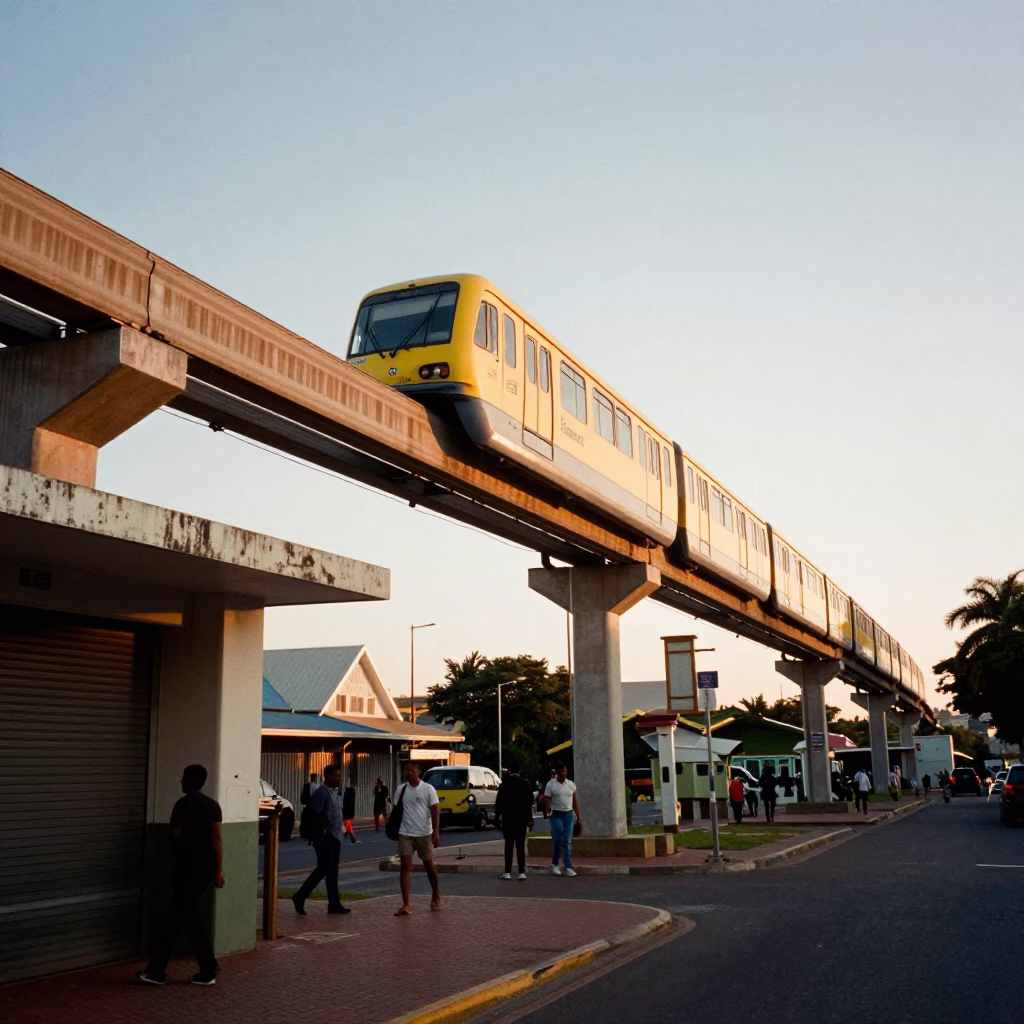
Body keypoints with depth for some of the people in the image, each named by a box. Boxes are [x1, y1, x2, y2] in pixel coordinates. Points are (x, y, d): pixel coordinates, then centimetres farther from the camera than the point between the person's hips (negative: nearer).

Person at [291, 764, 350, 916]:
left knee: (332, 871, 9)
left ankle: (334, 904, 12)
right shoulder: (322, 792, -13)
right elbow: (317, 815, -18)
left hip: (334, 836, 9)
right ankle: (300, 897, 3)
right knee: (324, 869, -7)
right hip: (325, 837, -9)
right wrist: (321, 833, -22)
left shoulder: (334, 793, 16)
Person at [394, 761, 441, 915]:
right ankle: (405, 905, -6)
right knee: (406, 867, -5)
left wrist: (436, 833, -15)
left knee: (429, 865, 11)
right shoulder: (401, 790, 5)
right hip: (405, 834, 2)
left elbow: (435, 811, -8)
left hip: (424, 834, -2)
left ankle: (436, 895, 34)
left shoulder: (428, 789, -6)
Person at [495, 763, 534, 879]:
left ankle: (508, 873, 1)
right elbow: (530, 801, -1)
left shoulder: (505, 783, -6)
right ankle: (522, 873, -1)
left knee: (509, 845, 4)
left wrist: (497, 815, 4)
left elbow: (499, 801, -6)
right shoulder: (525, 783, -2)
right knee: (520, 845, 3)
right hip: (522, 818, 1)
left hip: (508, 818, -1)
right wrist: (530, 818, 4)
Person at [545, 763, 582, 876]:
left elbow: (575, 801, 12)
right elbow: (547, 801, -7)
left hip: (569, 814, 3)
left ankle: (568, 867, 1)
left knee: (568, 842, 1)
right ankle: (554, 865, 16)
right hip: (557, 815, -3)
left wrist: (579, 816, 9)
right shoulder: (551, 785, -5)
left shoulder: (571, 784, 7)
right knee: (557, 841, -2)